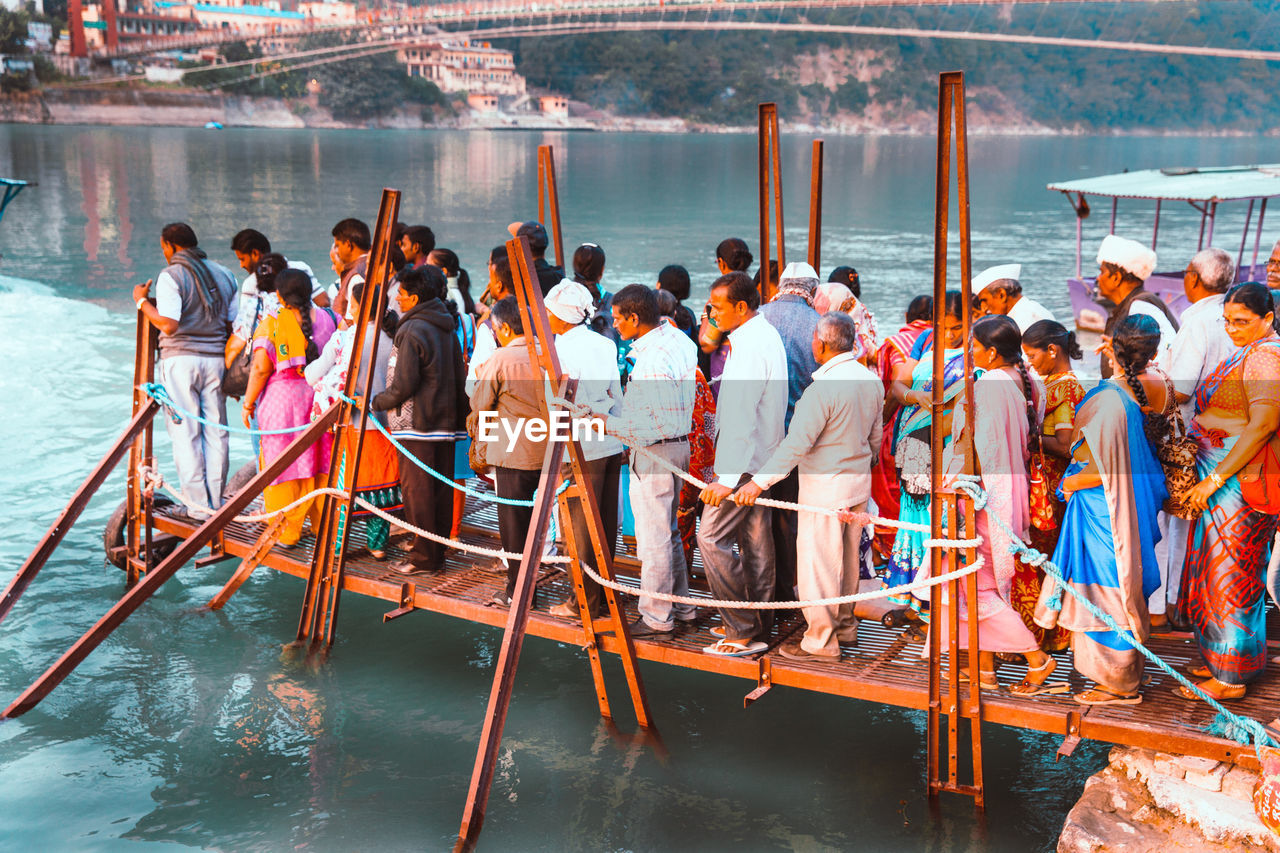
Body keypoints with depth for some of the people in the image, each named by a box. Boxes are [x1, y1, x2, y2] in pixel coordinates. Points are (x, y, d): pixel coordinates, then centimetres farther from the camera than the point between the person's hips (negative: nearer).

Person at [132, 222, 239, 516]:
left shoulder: (171, 276, -7)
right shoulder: (224, 275, 11)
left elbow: (168, 324, -16)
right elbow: (234, 326, 11)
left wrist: (142, 301, -3)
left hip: (180, 359, -5)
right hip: (215, 359, 5)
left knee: (185, 433, 1)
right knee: (216, 431, 9)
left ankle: (198, 503, 1)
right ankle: (216, 501, 11)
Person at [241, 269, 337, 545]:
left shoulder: (271, 324, -10)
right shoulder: (328, 318, 3)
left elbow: (261, 369, -13)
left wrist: (248, 403, -3)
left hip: (283, 398, -4)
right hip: (322, 398, 4)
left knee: (283, 465, 5)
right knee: (321, 460, 13)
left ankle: (286, 532, 10)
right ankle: (325, 526, 22)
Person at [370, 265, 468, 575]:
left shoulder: (412, 331, -13)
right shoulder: (447, 329, 12)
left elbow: (403, 385, -17)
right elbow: (459, 379, 15)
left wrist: (375, 403, -3)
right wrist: (458, 416, 20)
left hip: (417, 424, -8)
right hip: (446, 422, 8)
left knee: (416, 490, -1)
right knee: (440, 489, 10)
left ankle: (423, 556, 2)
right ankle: (438, 554, 17)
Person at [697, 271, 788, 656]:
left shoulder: (751, 347, -21)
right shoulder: (765, 333, 12)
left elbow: (740, 417, -27)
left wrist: (727, 479, -29)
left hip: (745, 459, -10)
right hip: (761, 456, 10)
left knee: (712, 537, -7)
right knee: (755, 538, 14)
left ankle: (743, 632, -4)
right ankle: (760, 624, 22)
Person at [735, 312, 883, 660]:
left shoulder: (823, 388, -23)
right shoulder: (872, 381, 3)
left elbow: (796, 444, -27)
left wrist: (760, 481, -27)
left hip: (825, 486, -8)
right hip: (859, 483, 9)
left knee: (817, 560, 1)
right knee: (848, 556, 19)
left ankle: (821, 641, 8)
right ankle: (845, 624, 32)